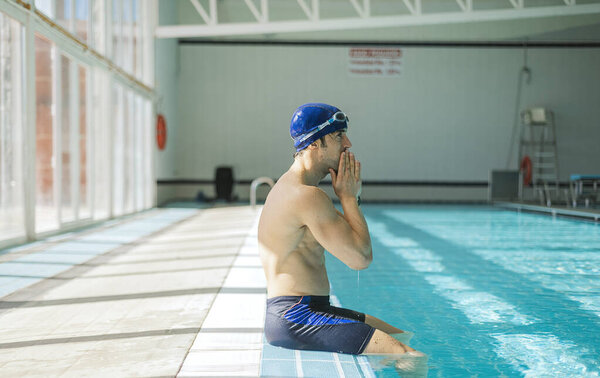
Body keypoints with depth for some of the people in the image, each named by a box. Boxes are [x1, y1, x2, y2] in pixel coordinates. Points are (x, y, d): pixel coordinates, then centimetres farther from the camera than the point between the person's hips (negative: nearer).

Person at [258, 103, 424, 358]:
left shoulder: (292, 187, 16)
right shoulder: (308, 195, -18)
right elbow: (361, 257, -19)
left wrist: (351, 195, 9)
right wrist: (348, 196, -8)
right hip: (295, 319, -11)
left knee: (402, 337, 15)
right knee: (412, 358, -18)